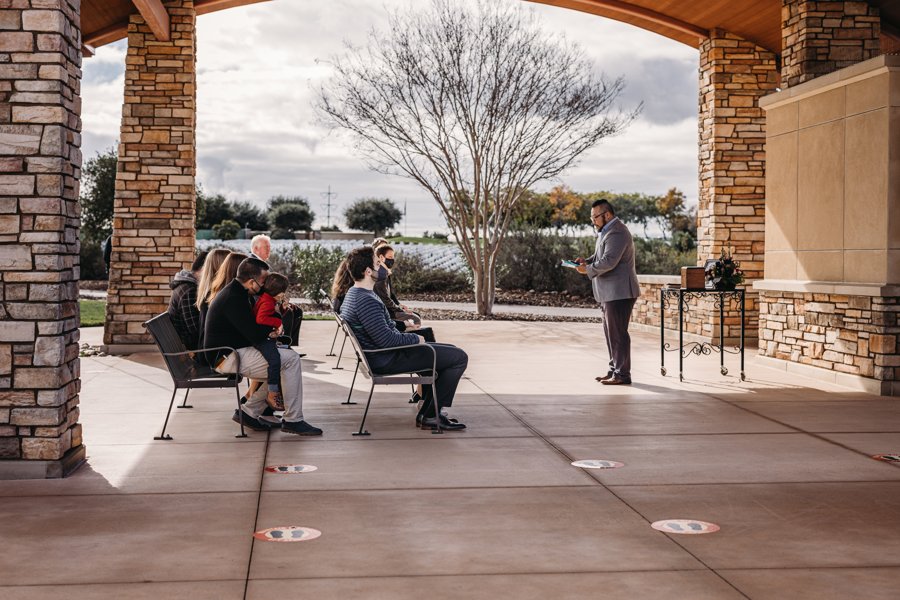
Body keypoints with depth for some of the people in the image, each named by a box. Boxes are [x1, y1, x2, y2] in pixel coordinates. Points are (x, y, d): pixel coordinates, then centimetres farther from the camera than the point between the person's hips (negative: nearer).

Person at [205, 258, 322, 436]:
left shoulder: (233, 291, 14)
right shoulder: (233, 299, -20)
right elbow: (255, 336, -23)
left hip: (230, 353, 11)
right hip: (228, 357, -11)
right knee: (291, 359, -16)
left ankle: (248, 412, 15)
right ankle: (293, 420, -10)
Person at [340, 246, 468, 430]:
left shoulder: (354, 293, 9)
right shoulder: (366, 301, -26)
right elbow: (386, 339, -28)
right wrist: (415, 339, -13)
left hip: (381, 355, 11)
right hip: (387, 361, -11)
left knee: (450, 351, 21)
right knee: (459, 357, -9)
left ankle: (427, 412, 16)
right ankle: (430, 415, -3)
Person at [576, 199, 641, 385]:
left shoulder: (616, 233, -17)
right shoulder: (606, 231, 18)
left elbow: (609, 261, -26)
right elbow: (600, 256, 26)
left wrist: (588, 270, -14)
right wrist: (587, 261, 6)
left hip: (619, 292, -11)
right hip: (610, 293, 11)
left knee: (618, 333, -7)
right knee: (610, 332, 15)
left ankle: (622, 374, -3)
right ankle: (615, 370, 23)